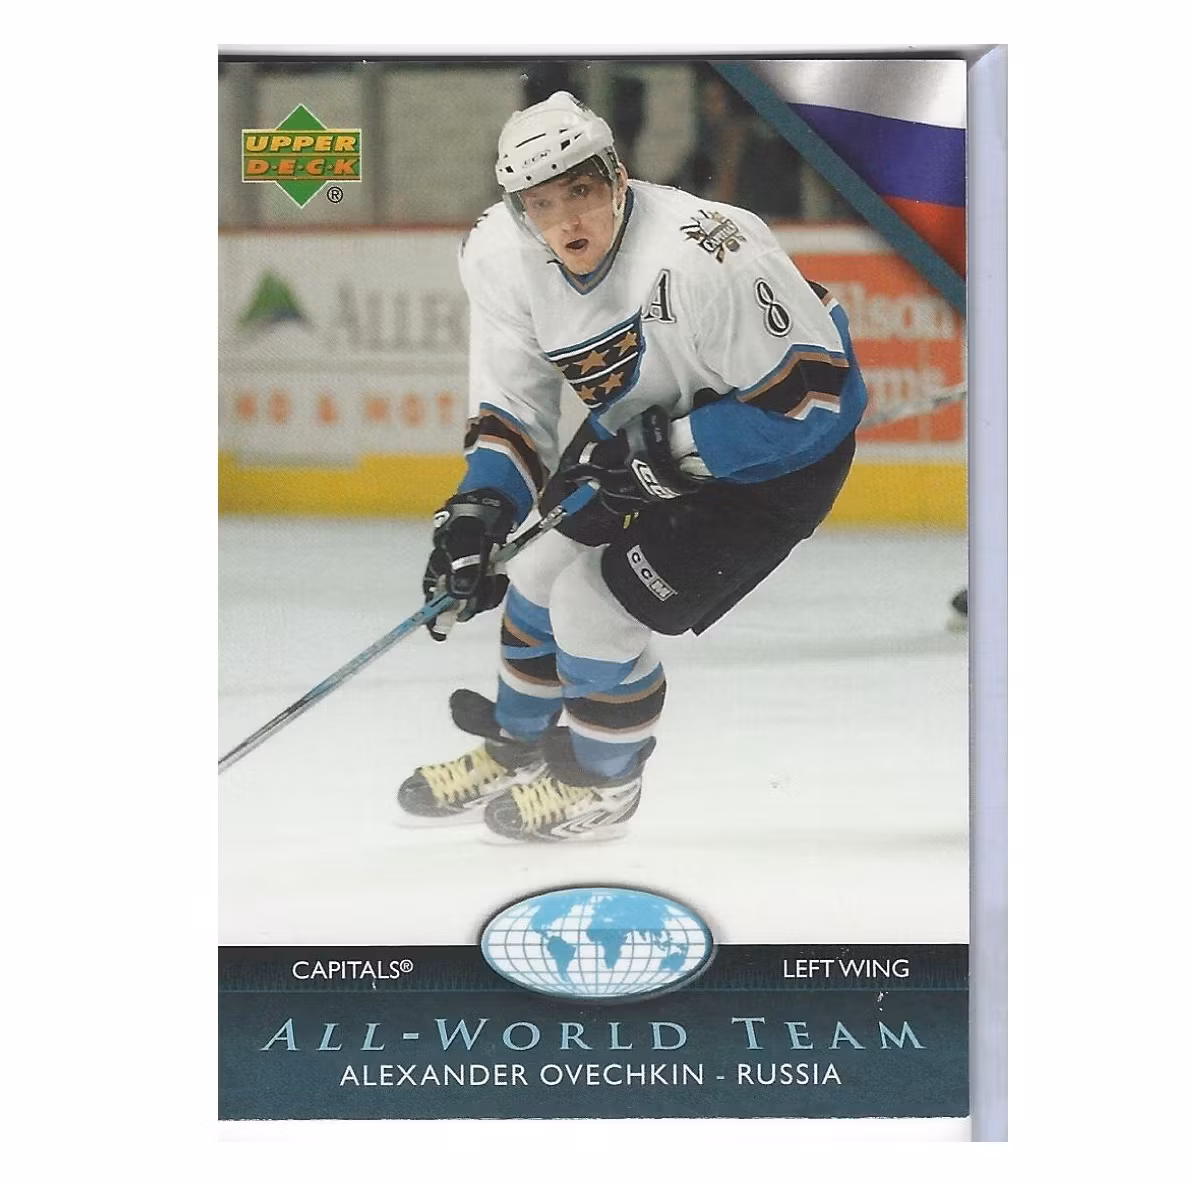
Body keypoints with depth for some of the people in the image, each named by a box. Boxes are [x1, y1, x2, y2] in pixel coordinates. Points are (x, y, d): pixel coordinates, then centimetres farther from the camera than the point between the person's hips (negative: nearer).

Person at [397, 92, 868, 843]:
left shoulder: (698, 258, -37)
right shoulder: (502, 259, -15)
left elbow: (813, 389, -30)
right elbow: (515, 402, -4)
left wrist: (662, 452, -29)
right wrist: (479, 510, -18)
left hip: (776, 450, -7)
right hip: (648, 426, 7)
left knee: (597, 611, -10)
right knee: (541, 576, 9)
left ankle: (603, 787, 19)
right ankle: (516, 750, 38)